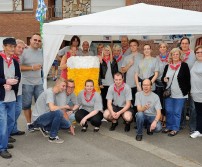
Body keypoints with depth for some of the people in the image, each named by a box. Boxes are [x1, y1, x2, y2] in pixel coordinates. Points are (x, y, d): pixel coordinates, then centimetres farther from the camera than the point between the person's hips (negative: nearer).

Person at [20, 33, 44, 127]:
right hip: (26, 83, -5)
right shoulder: (24, 52, -10)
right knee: (27, 104, 6)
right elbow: (18, 66, -13)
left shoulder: (41, 52, 7)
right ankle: (29, 123, 18)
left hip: (39, 82, 5)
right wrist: (32, 68, -16)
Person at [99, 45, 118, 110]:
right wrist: (100, 83, -6)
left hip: (112, 83, 1)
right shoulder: (100, 61, 4)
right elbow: (98, 73, 1)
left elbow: (116, 72, 8)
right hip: (103, 84, -1)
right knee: (104, 99, 3)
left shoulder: (113, 60, 9)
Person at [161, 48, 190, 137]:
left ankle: (175, 128, 14)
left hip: (180, 94, -4)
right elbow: (163, 78, 16)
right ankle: (169, 127, 26)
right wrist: (164, 79, -7)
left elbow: (187, 79, -5)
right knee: (168, 111, 12)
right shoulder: (167, 66, 9)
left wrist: (186, 91, -9)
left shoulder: (184, 66, -5)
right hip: (169, 93, 4)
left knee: (177, 112, 3)